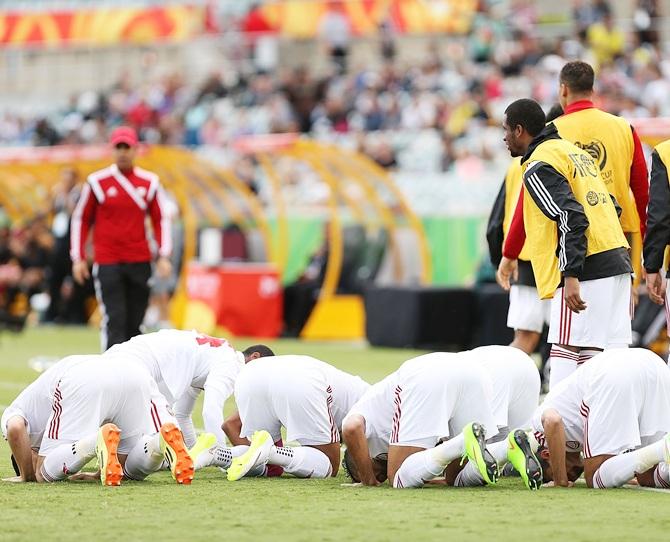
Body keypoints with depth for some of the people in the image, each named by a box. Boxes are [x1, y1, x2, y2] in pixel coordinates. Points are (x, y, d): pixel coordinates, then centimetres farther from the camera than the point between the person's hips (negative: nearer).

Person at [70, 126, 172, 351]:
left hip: (140, 262, 2)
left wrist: (164, 256, 0)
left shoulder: (150, 182, 6)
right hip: (107, 262, -2)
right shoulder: (97, 181, 1)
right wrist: (78, 258, 4)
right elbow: (80, 219, 8)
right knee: (114, 320, -12)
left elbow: (161, 219, 10)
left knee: (135, 322, 5)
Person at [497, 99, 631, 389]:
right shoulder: (573, 150, 21)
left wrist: (571, 275, -24)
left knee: (565, 351, -9)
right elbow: (611, 206, 22)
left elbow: (572, 218, -20)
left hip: (586, 268, -9)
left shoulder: (539, 166, -7)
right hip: (616, 263, 9)